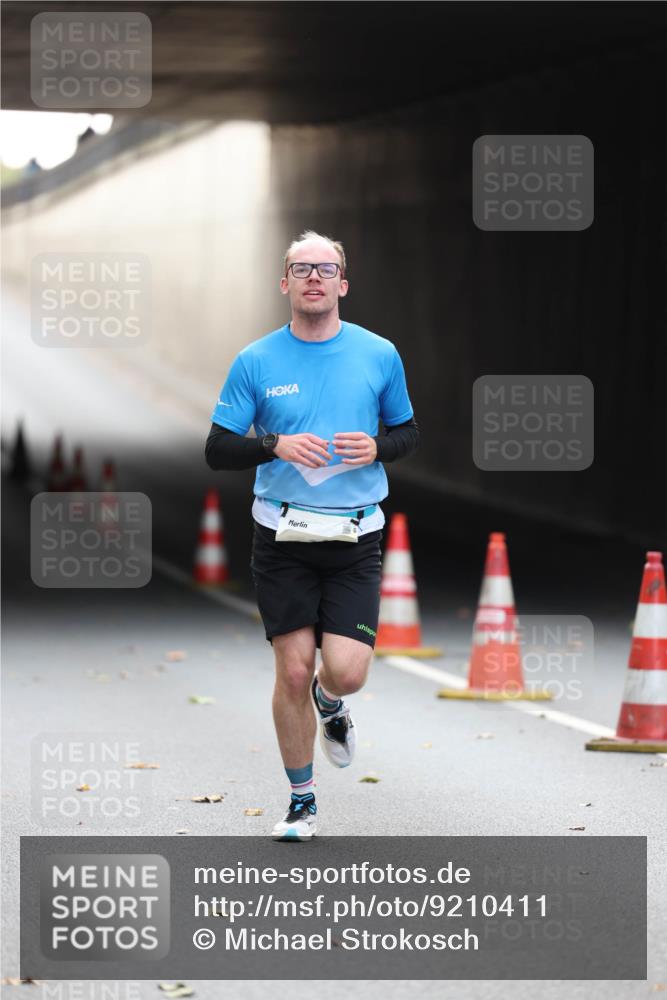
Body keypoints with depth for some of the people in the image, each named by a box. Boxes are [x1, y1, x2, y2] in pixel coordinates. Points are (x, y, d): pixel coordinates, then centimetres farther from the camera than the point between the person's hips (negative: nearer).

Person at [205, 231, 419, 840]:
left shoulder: (379, 355, 3)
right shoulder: (256, 362, 0)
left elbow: (408, 433, 14)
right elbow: (218, 451, 2)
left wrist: (377, 448, -8)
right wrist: (276, 446, -16)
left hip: (355, 538, 0)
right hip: (283, 536, 0)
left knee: (347, 671, -11)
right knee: (293, 671, -1)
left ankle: (330, 704, 28)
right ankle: (302, 801, 17)